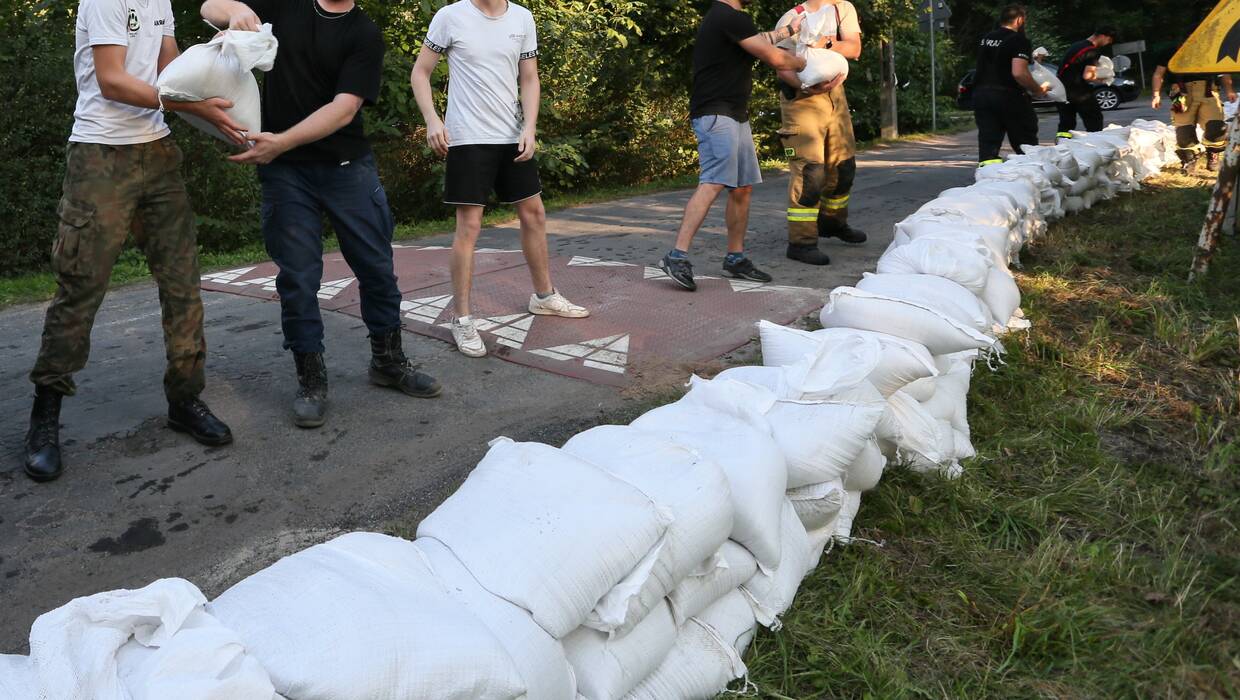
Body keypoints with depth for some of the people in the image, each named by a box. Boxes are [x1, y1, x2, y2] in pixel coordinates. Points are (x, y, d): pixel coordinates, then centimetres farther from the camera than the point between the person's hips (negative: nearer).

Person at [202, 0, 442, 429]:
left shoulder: (365, 35, -3)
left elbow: (344, 108, -13)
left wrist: (281, 141, -24)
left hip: (348, 166, 0)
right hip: (284, 170, 1)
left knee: (377, 266, 6)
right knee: (298, 277, 1)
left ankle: (388, 361, 25)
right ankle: (311, 379, 14)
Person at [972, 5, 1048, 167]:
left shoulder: (986, 39, 13)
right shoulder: (1019, 40, -9)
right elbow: (1019, 73, -21)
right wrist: (1038, 90, -8)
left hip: (981, 94, 6)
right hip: (1008, 97, -6)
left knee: (988, 146, 2)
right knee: (1026, 147, 7)